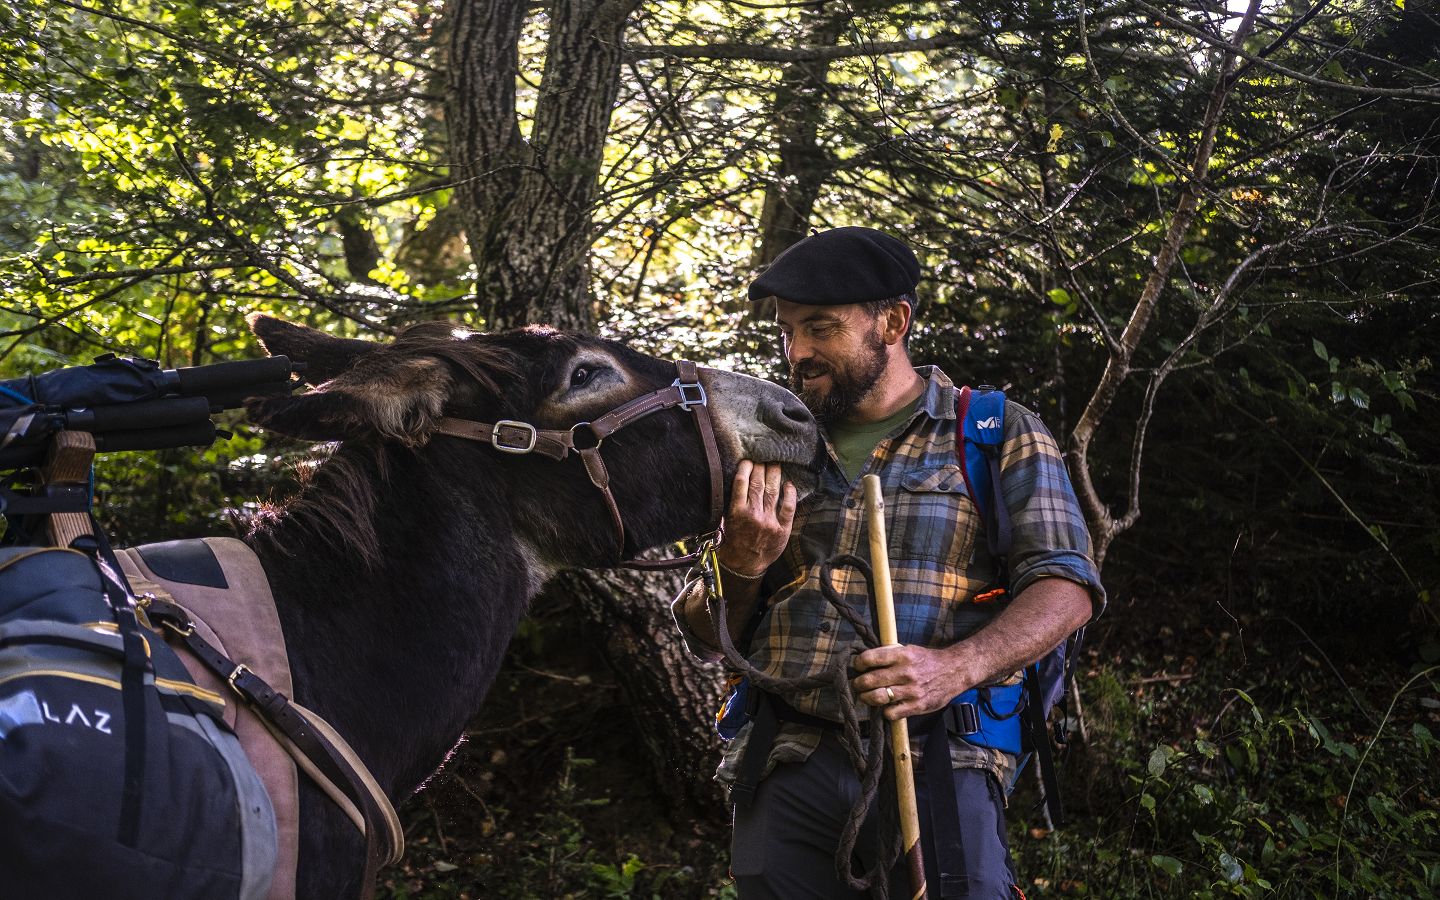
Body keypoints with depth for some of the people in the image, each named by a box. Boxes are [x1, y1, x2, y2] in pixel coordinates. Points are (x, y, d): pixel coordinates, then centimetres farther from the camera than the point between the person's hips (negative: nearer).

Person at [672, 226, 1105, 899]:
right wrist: (739, 564, -6)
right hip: (785, 769, 3)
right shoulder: (776, 450, 17)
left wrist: (957, 666, -21)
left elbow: (1065, 586, -4)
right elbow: (707, 639, 17)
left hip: (936, 767, -3)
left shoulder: (999, 434, 7)